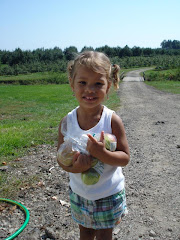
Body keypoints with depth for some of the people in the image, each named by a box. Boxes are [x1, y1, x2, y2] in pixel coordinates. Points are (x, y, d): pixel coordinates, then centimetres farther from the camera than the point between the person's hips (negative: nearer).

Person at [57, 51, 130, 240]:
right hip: (79, 191, 3)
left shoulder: (112, 120, -21)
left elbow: (125, 158, -16)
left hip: (109, 194, -2)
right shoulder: (67, 121, -13)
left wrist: (102, 153, -34)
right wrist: (74, 166, -27)